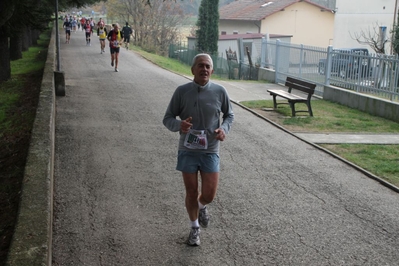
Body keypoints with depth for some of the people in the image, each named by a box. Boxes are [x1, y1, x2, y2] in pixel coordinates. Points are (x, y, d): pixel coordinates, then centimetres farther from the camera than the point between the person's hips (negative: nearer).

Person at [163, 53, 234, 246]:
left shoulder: (219, 91, -4)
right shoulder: (182, 91, -8)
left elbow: (229, 115, 11)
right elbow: (167, 118, -3)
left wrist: (224, 129, -10)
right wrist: (179, 125, -26)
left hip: (210, 151, 1)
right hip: (188, 151, 0)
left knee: (209, 195, 0)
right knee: (191, 193, 8)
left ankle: (202, 207, 38)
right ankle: (194, 228, 34)